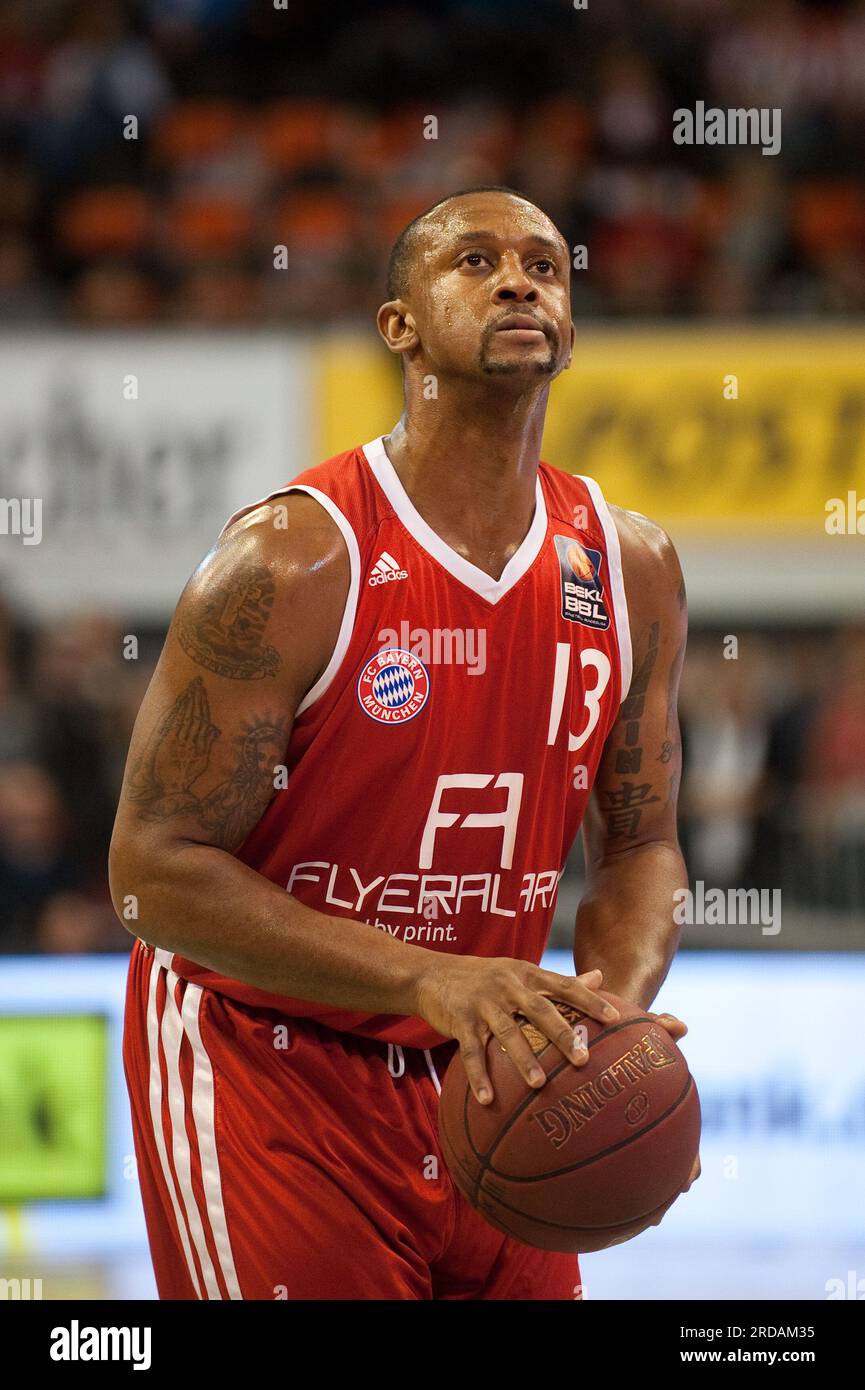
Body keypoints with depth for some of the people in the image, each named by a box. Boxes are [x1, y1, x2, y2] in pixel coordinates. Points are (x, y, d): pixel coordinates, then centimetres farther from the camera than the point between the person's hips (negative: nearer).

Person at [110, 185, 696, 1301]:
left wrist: (613, 1009, -15)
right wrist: (426, 974, -29)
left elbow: (640, 844, 9)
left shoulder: (629, 568, 0)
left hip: (484, 1069, 6)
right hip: (264, 1067, -5)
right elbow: (154, 870, -19)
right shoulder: (291, 560, -18)